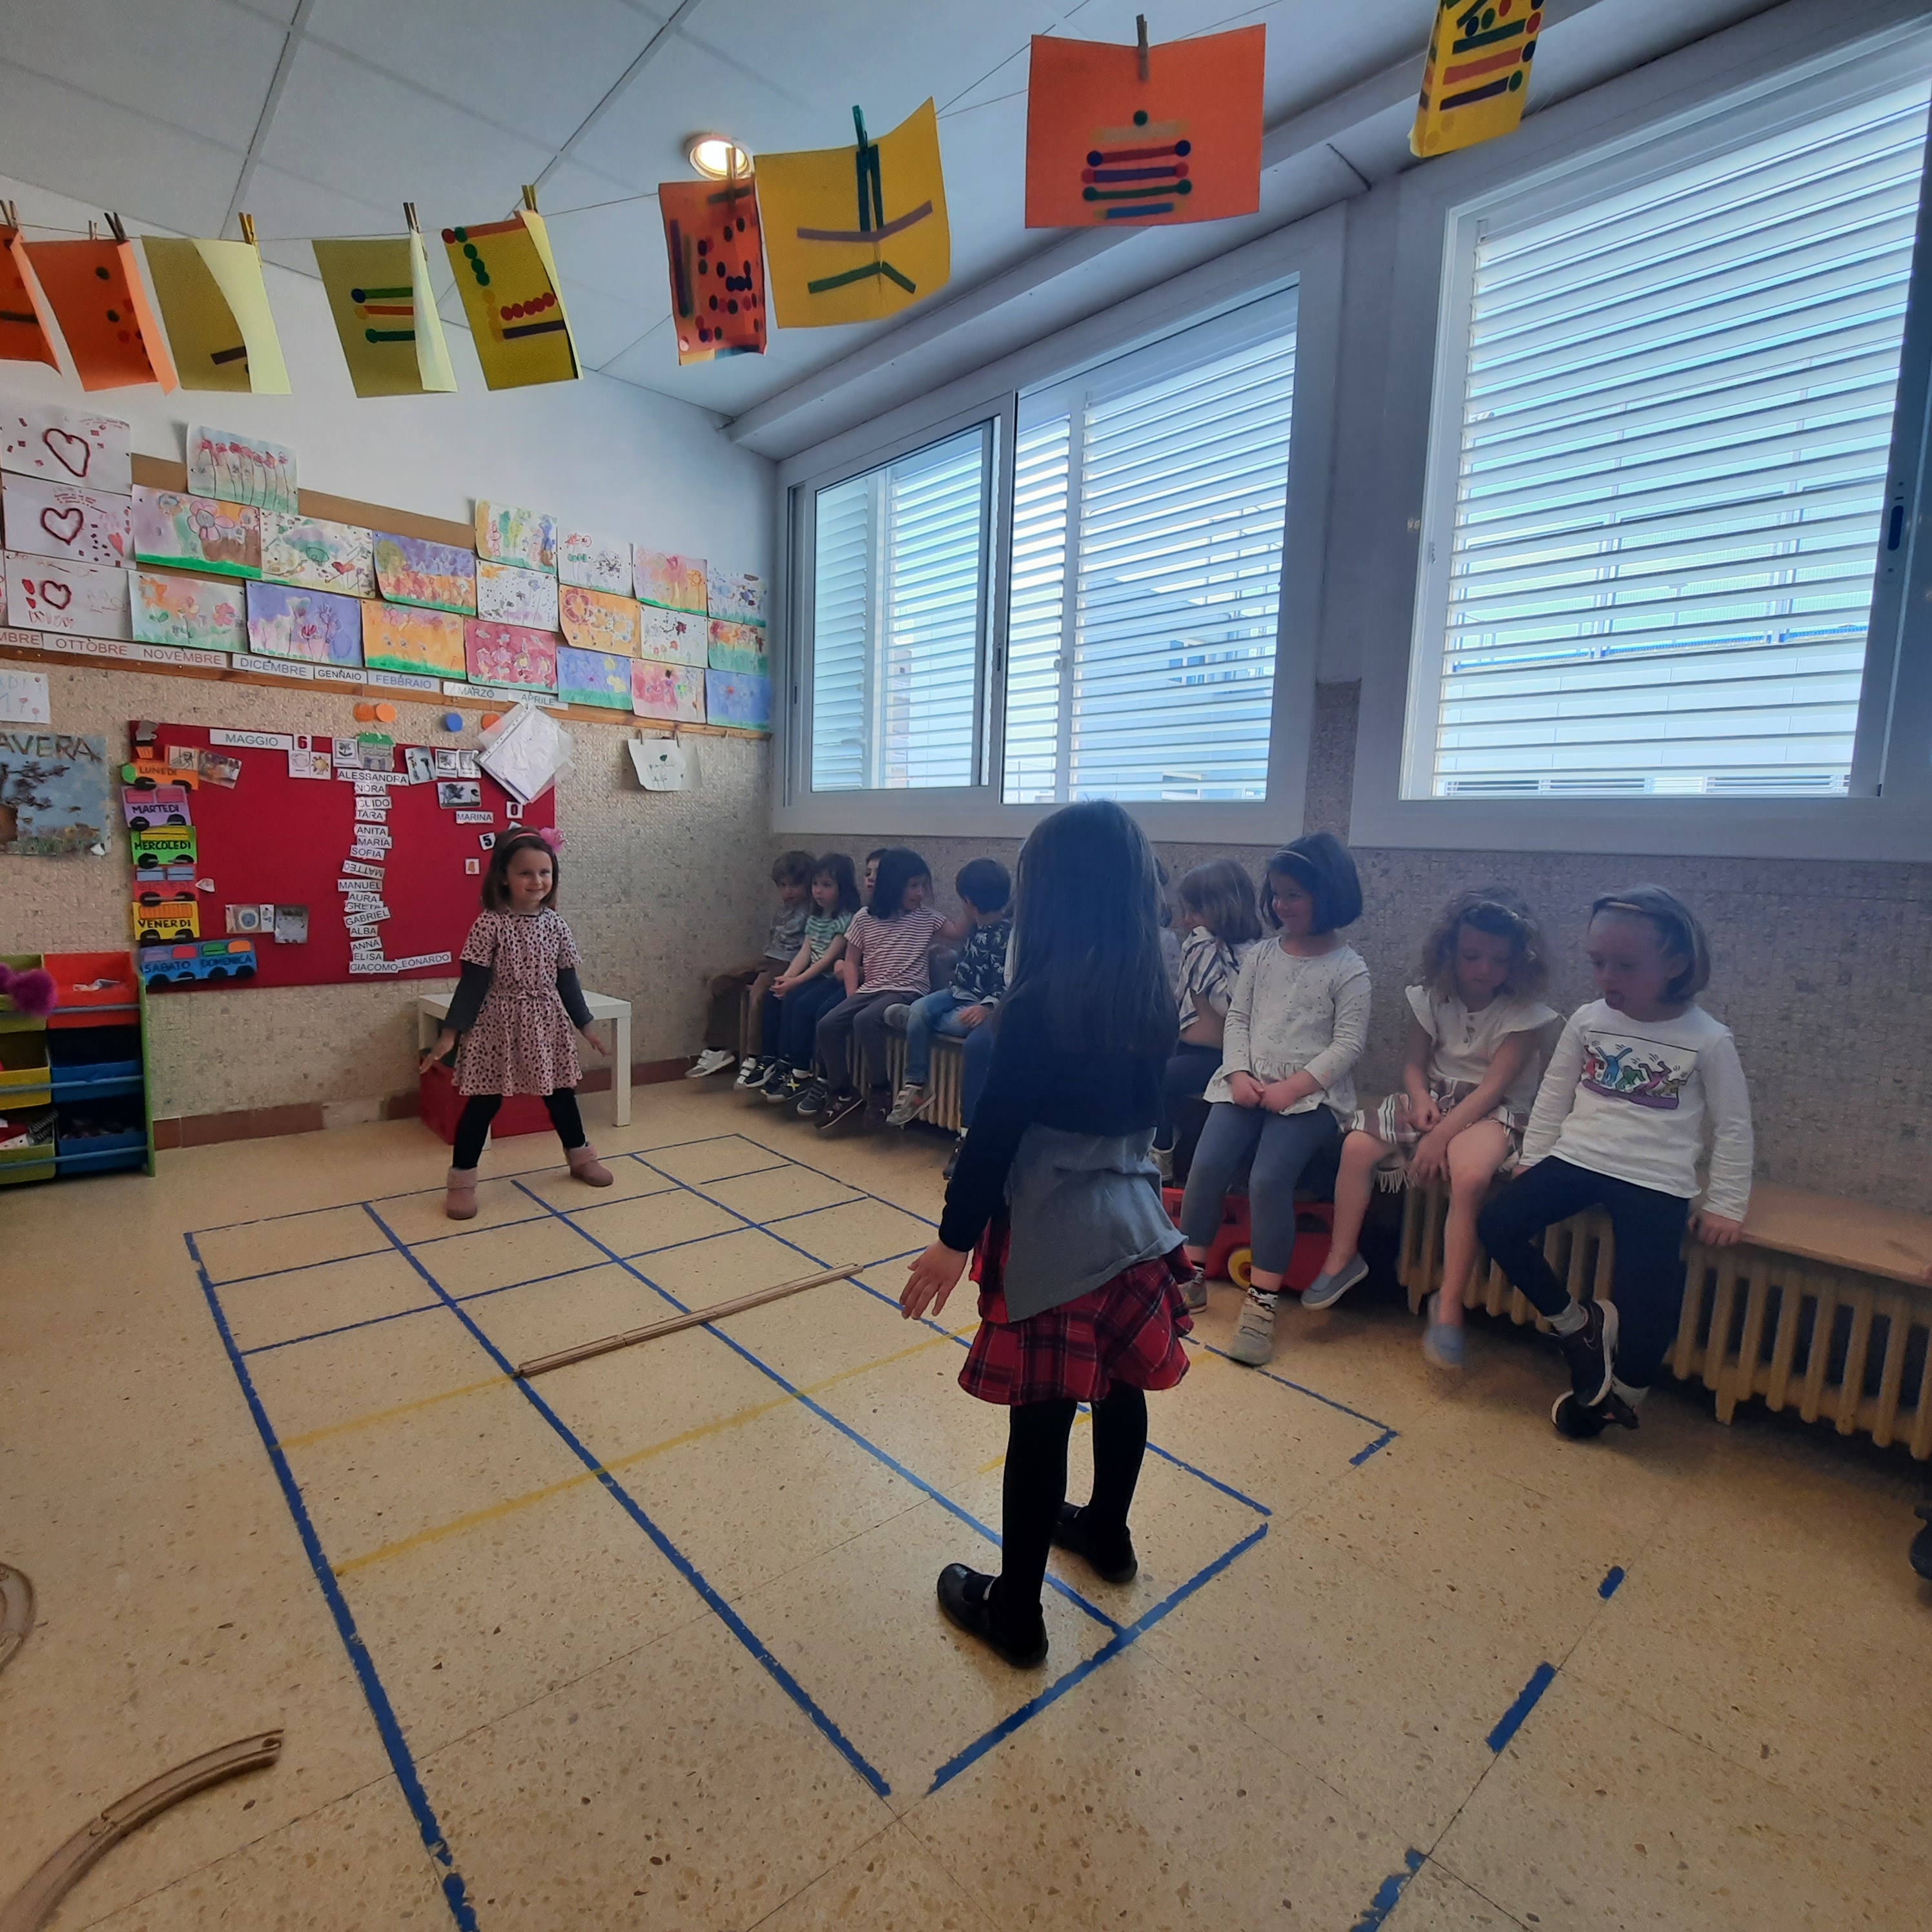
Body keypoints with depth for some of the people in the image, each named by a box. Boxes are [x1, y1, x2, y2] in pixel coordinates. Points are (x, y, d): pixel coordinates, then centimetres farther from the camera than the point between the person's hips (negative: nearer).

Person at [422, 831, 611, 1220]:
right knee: (483, 1101, 2)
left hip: (548, 1024, 4)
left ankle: (580, 1155, 37)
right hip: (499, 1026, -4)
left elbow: (566, 980, 9)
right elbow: (473, 982, -11)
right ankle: (461, 1180, 15)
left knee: (561, 1094, 17)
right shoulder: (490, 924, -12)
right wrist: (450, 1032, -14)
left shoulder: (555, 923, 1)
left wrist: (584, 1023, 13)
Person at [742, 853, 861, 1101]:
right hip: (813, 976, 8)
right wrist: (786, 977, -11)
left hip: (833, 978, -8)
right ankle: (770, 1060, -3)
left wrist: (795, 981, -20)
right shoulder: (814, 918, 13)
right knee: (774, 996, -9)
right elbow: (805, 952, 6)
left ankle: (798, 1072, -19)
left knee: (801, 1003, -28)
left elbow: (828, 959, -17)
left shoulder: (847, 920, -12)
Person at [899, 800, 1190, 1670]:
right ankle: (1108, 1532, 49)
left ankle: (1014, 1609, 26)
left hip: (1052, 1234, -7)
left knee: (1041, 1419, 7)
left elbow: (995, 1128, -20)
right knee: (1119, 1386, 24)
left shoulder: (1040, 1002, -22)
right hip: (1133, 1216, 7)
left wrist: (955, 1238, -12)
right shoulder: (1150, 995, -1)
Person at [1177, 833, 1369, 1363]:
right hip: (1248, 1086, 4)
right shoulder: (1260, 956, 12)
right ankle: (1190, 1276, 1)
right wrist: (1238, 1073, -7)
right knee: (1206, 1166, -16)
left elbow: (1348, 1044, -8)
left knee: (1268, 1179, -25)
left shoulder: (1348, 969, -1)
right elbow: (1237, 1018, 10)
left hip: (1310, 1095, -4)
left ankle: (1262, 1304, -12)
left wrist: (1293, 1087, -18)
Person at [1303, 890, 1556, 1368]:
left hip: (1492, 1110, -4)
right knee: (1357, 1145, -19)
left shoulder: (1523, 1014, -12)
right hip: (1434, 1097, 4)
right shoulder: (1431, 998, 1)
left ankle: (1448, 1303, -21)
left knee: (1470, 1175, -35)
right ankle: (1341, 1259, -2)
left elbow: (1493, 1086, -18)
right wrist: (1419, 1097, -18)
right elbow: (1415, 1063, 5)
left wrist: (1441, 1135, -25)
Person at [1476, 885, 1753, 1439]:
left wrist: (1726, 1205, 0)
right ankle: (1578, 1323, 7)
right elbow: (1553, 1095, 11)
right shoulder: (1588, 1021, 2)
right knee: (1497, 1224, -14)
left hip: (1655, 1181, -3)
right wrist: (1532, 1160, 10)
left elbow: (1732, 1126, 2)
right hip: (1577, 1159, 4)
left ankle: (1626, 1389, 16)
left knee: (1644, 1299, -16)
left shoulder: (1708, 1040, -6)